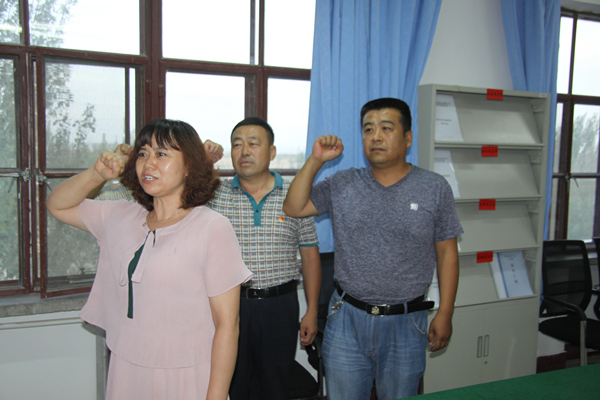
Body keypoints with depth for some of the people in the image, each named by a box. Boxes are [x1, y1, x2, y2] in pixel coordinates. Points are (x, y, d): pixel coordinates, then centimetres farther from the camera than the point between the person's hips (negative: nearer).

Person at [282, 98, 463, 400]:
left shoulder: (435, 189, -3)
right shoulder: (342, 184, 1)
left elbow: (447, 254, 0)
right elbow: (294, 208, -2)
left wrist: (445, 314, -2)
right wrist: (315, 161, -11)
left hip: (405, 323, -1)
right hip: (347, 319, 1)